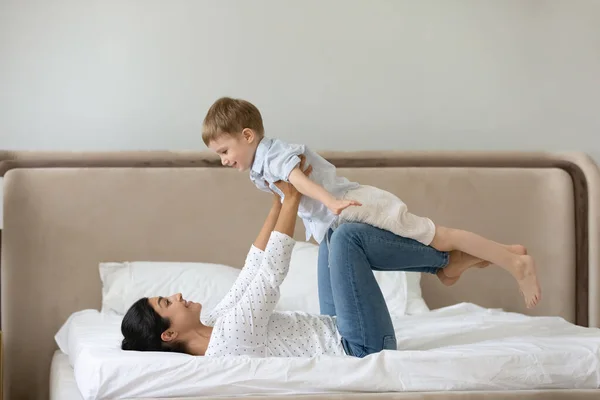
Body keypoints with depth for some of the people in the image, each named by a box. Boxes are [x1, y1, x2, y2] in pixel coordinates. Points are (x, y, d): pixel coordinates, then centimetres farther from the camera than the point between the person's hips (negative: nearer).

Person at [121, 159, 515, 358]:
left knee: (336, 239, 18)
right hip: (363, 349, -10)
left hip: (335, 333, 10)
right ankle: (447, 259, 3)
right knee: (348, 237, -19)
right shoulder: (229, 335, -27)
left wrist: (280, 201, 9)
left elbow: (253, 269, 9)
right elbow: (272, 271, -23)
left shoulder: (214, 327, 4)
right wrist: (292, 198, -13)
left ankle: (444, 263, 20)